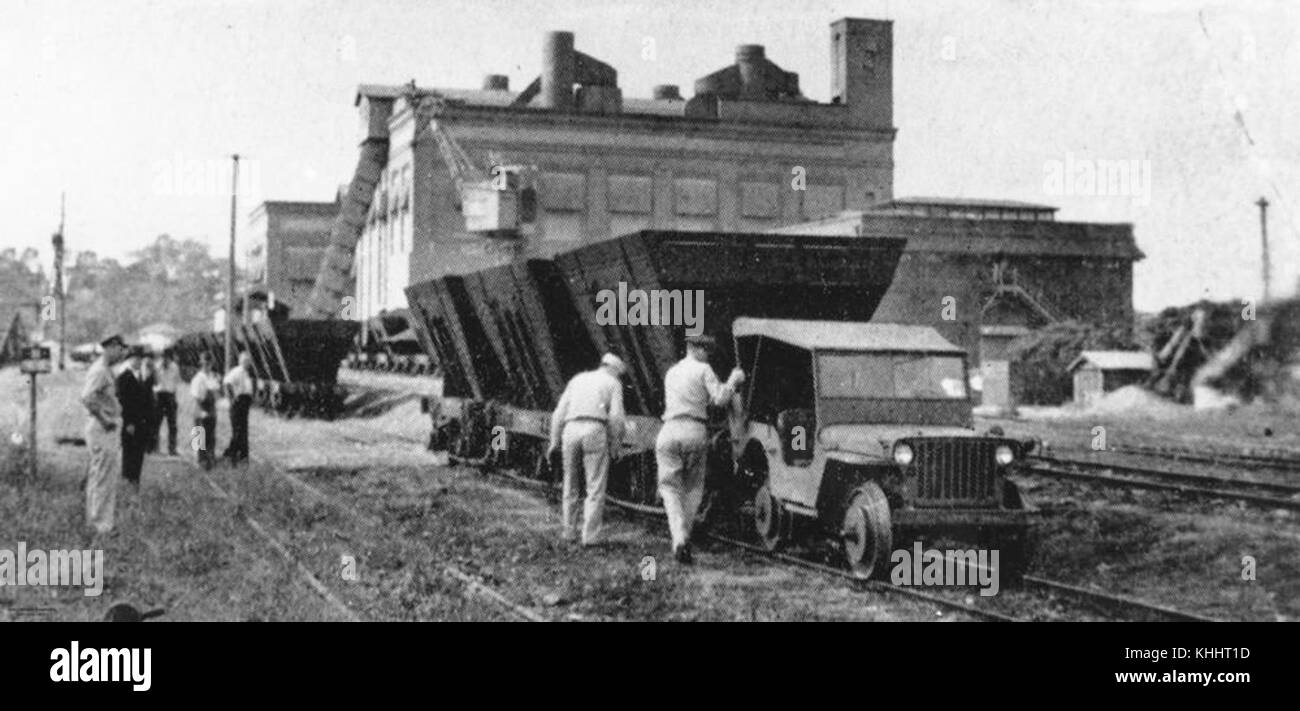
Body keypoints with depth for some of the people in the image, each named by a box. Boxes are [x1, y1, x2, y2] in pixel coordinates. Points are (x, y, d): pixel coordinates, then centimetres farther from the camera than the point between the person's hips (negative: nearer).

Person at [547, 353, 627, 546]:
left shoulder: (577, 380, 24)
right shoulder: (613, 384, 13)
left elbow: (559, 413, 15)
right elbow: (616, 417, -1)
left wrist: (554, 442, 15)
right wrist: (614, 444, 9)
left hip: (570, 431, 4)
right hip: (595, 432, -4)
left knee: (571, 483, 18)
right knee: (596, 487, 2)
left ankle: (569, 530, 22)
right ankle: (590, 535, -3)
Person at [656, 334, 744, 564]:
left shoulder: (671, 373, 22)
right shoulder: (703, 370, 3)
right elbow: (720, 398, -6)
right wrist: (733, 381, 10)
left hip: (669, 432, 3)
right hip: (695, 433, -3)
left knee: (671, 488, 1)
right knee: (693, 488, 13)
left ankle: (679, 538, -17)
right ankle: (685, 536, 9)